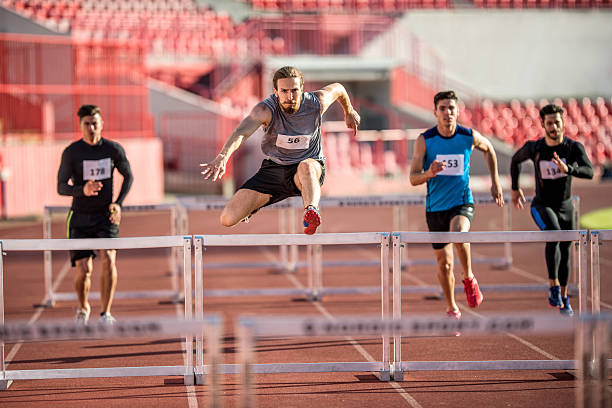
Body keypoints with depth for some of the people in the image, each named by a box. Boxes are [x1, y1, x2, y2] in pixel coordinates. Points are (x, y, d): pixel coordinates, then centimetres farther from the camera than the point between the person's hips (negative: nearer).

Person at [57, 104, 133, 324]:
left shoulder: (114, 149, -2)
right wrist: (83, 190, -28)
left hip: (106, 215, 1)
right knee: (84, 270, -5)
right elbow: (61, 187, -8)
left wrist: (118, 203, 0)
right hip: (80, 217, -1)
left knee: (108, 259, -20)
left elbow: (128, 176, 14)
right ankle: (83, 308, 26)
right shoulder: (71, 152, -7)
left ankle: (105, 313, -10)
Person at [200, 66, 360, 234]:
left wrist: (349, 112, 28)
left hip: (310, 168, -1)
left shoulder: (316, 103, -16)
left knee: (306, 166, -41)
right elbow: (241, 132, -41)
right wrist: (222, 157, -61)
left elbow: (337, 88, 8)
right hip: (273, 168, 1)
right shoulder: (265, 110, -23)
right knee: (228, 219, -8)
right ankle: (252, 207, 28)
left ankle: (311, 210, -63)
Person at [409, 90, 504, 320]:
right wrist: (428, 174, -31)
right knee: (444, 262, 8)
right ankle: (451, 308, 29)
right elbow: (413, 179, -9)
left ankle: (469, 279, -9)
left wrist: (495, 181, 17)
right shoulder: (424, 140, -8)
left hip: (462, 202, -2)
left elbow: (488, 149, 18)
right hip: (435, 206, 2)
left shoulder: (470, 137, -5)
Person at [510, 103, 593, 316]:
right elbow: (515, 161, 10)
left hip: (566, 207, 2)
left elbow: (589, 172, -29)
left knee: (565, 252, 12)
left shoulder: (574, 147, -13)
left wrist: (568, 169, -46)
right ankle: (554, 286, -22)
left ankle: (563, 298, 31)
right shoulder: (534, 147, -12)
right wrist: (515, 189, 16)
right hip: (542, 205, -2)